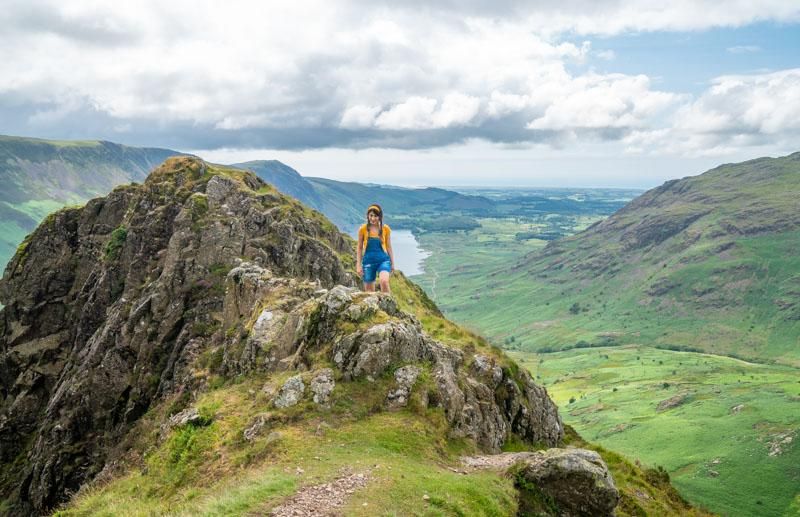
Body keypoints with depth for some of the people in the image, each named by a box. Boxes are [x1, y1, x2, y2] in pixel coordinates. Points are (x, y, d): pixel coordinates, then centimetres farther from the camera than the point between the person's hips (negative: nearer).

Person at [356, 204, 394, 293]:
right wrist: (358, 265, 1)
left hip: (383, 260, -1)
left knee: (384, 281, -29)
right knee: (369, 292, 5)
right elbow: (359, 248, 4)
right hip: (368, 261, 1)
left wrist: (392, 263, 11)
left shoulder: (386, 229, -1)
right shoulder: (363, 229, -3)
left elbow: (389, 247, 9)